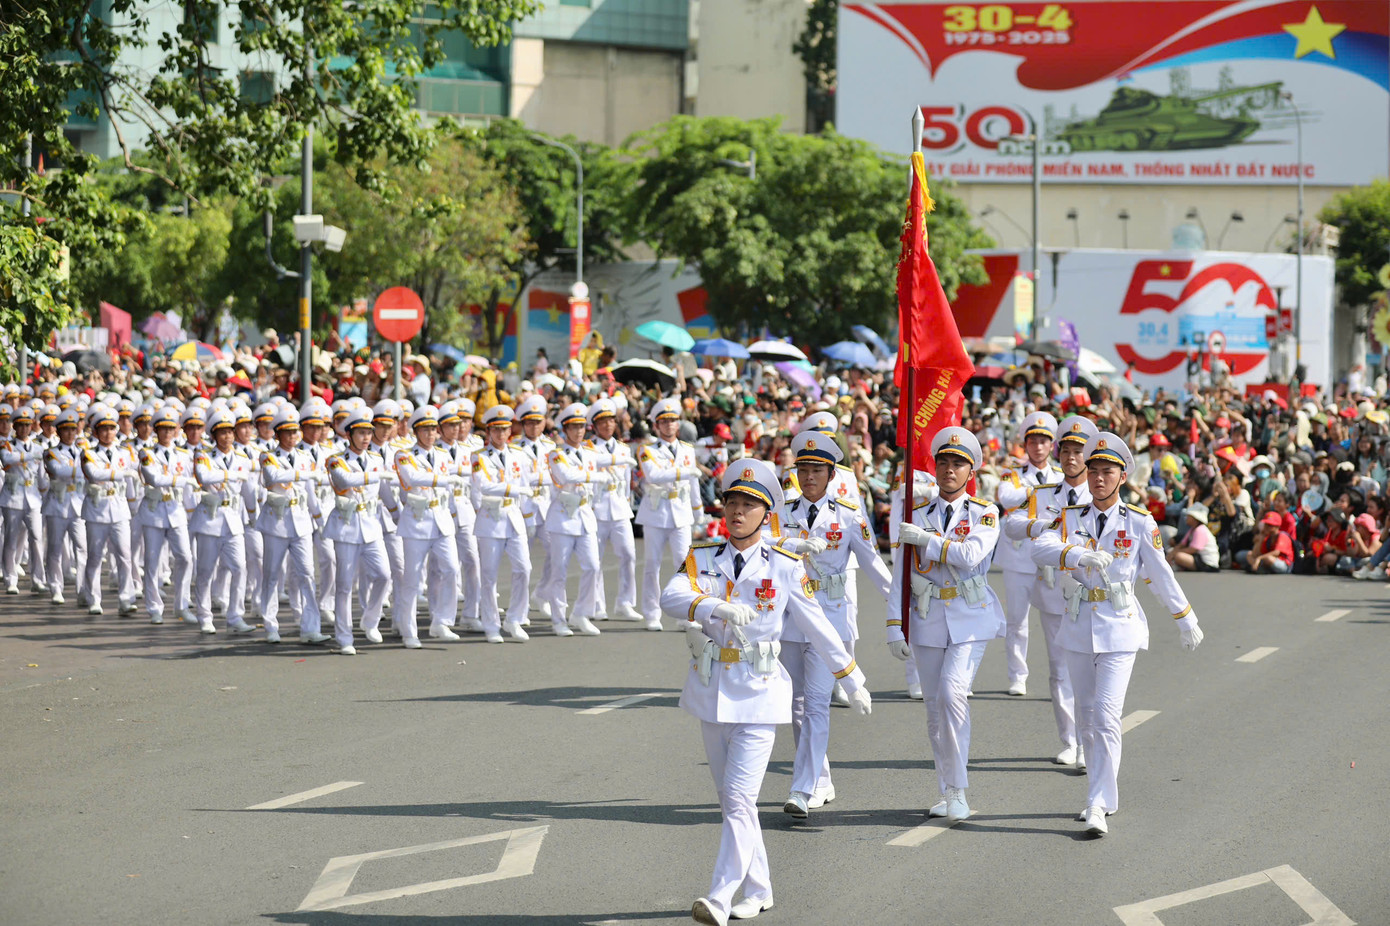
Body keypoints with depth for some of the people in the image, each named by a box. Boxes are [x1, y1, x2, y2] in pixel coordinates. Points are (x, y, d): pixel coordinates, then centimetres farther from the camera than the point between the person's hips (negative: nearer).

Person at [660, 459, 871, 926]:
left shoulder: (785, 567, -3)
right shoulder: (702, 559, 1)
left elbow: (818, 626, 5)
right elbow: (672, 597, -18)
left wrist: (852, 681, 10)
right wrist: (715, 607, -37)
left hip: (759, 694, -4)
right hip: (711, 691, 4)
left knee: (739, 797, -14)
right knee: (730, 797, 12)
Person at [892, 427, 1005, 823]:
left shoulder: (984, 514, 1)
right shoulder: (918, 517, 8)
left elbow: (971, 555, -18)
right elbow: (901, 576, 6)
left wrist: (927, 540, -14)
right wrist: (895, 626, 0)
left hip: (970, 618, -4)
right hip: (928, 621, 4)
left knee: (952, 693, -21)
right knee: (934, 708, 5)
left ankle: (959, 792, -15)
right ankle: (947, 793, 16)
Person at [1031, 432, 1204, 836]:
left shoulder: (1140, 523, -3)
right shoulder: (1071, 518, 3)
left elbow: (1161, 575, 6)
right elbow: (1041, 549, -16)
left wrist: (1186, 620, 11)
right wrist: (1079, 554, -34)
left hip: (1120, 628, -4)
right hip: (1079, 627, 4)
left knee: (1106, 715, -14)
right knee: (1087, 717, 12)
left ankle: (1099, 806, -14)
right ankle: (1104, 796, 26)